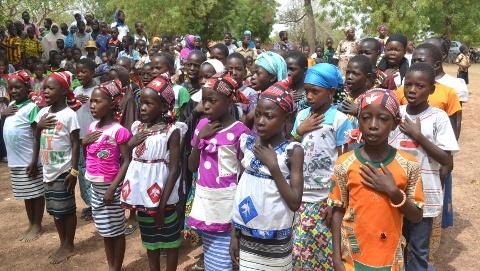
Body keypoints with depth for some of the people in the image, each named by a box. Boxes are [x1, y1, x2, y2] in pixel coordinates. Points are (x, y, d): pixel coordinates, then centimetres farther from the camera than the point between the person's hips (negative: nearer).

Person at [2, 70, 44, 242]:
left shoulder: (31, 107, -13)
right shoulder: (11, 105, 11)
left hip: (29, 160, -8)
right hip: (15, 160, 8)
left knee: (36, 193, 5)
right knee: (26, 194, 17)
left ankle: (37, 225, 16)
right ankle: (31, 224, 29)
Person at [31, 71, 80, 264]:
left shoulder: (69, 114, -13)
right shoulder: (43, 112, 6)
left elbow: (75, 144, -13)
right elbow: (37, 139, 18)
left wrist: (73, 170, -17)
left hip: (63, 170, -7)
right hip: (48, 170, 7)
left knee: (66, 209, 4)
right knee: (55, 210, 15)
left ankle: (69, 246, 18)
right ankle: (62, 245, 28)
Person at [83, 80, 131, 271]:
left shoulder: (118, 131, -17)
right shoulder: (92, 126, 5)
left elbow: (127, 161, -17)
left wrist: (113, 188, -20)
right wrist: (84, 142, -5)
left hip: (110, 186, -8)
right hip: (95, 186, 8)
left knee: (115, 230, 6)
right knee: (104, 229, 18)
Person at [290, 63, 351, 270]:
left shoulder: (340, 120, -8)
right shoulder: (302, 115, 6)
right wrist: (299, 131, -6)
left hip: (325, 199, -4)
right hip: (299, 197, 4)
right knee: (296, 252, 8)